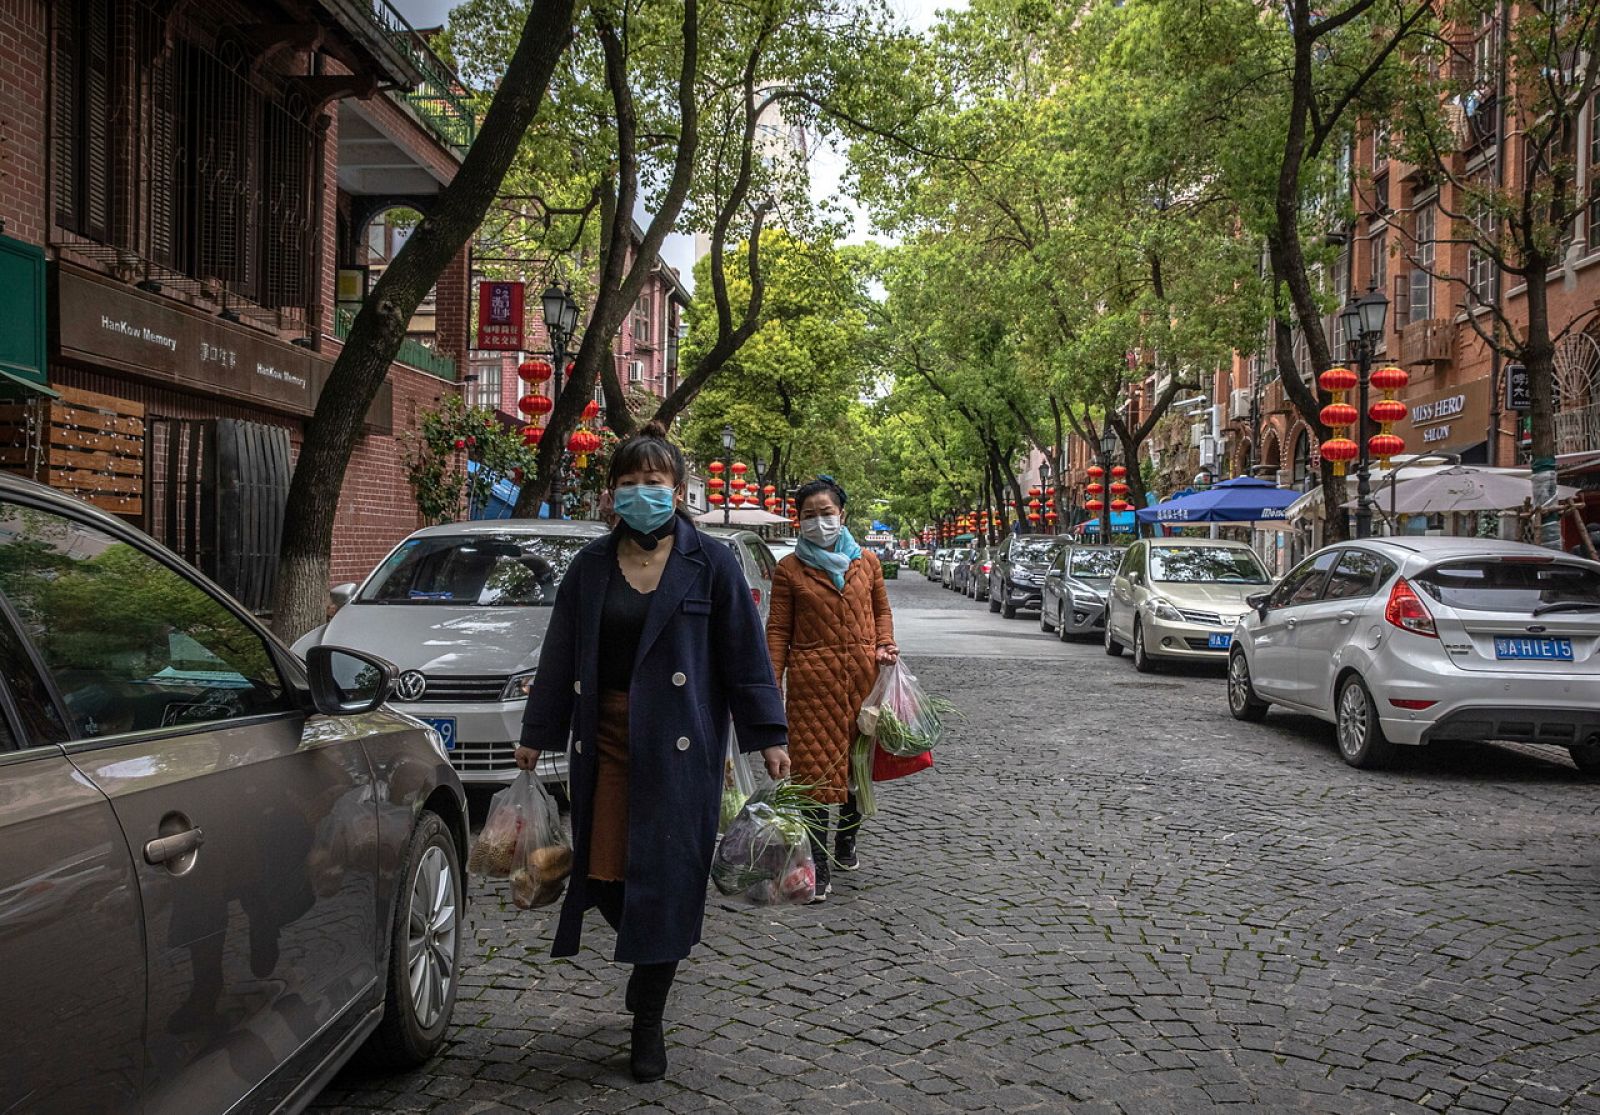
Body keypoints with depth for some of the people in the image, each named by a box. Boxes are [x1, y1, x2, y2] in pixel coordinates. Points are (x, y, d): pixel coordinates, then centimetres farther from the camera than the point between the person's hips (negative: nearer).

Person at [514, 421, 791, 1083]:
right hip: (605, 738, 3)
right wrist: (536, 736, 12)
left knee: (667, 877, 0)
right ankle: (647, 966, 33)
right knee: (606, 872, 2)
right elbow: (560, 656, 12)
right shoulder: (591, 566, 8)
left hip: (680, 745, -3)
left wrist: (768, 737, -3)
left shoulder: (710, 564, -1)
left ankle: (648, 1022, 17)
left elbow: (745, 655, 0)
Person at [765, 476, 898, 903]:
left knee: (859, 762, 12)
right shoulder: (789, 569, 1)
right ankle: (819, 867, 0)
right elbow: (778, 630, 0)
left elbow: (881, 609, 19)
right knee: (816, 769, -6)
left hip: (863, 675, 3)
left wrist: (885, 644, 0)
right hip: (813, 678, -3)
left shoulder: (866, 562, 8)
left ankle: (846, 843, 33)